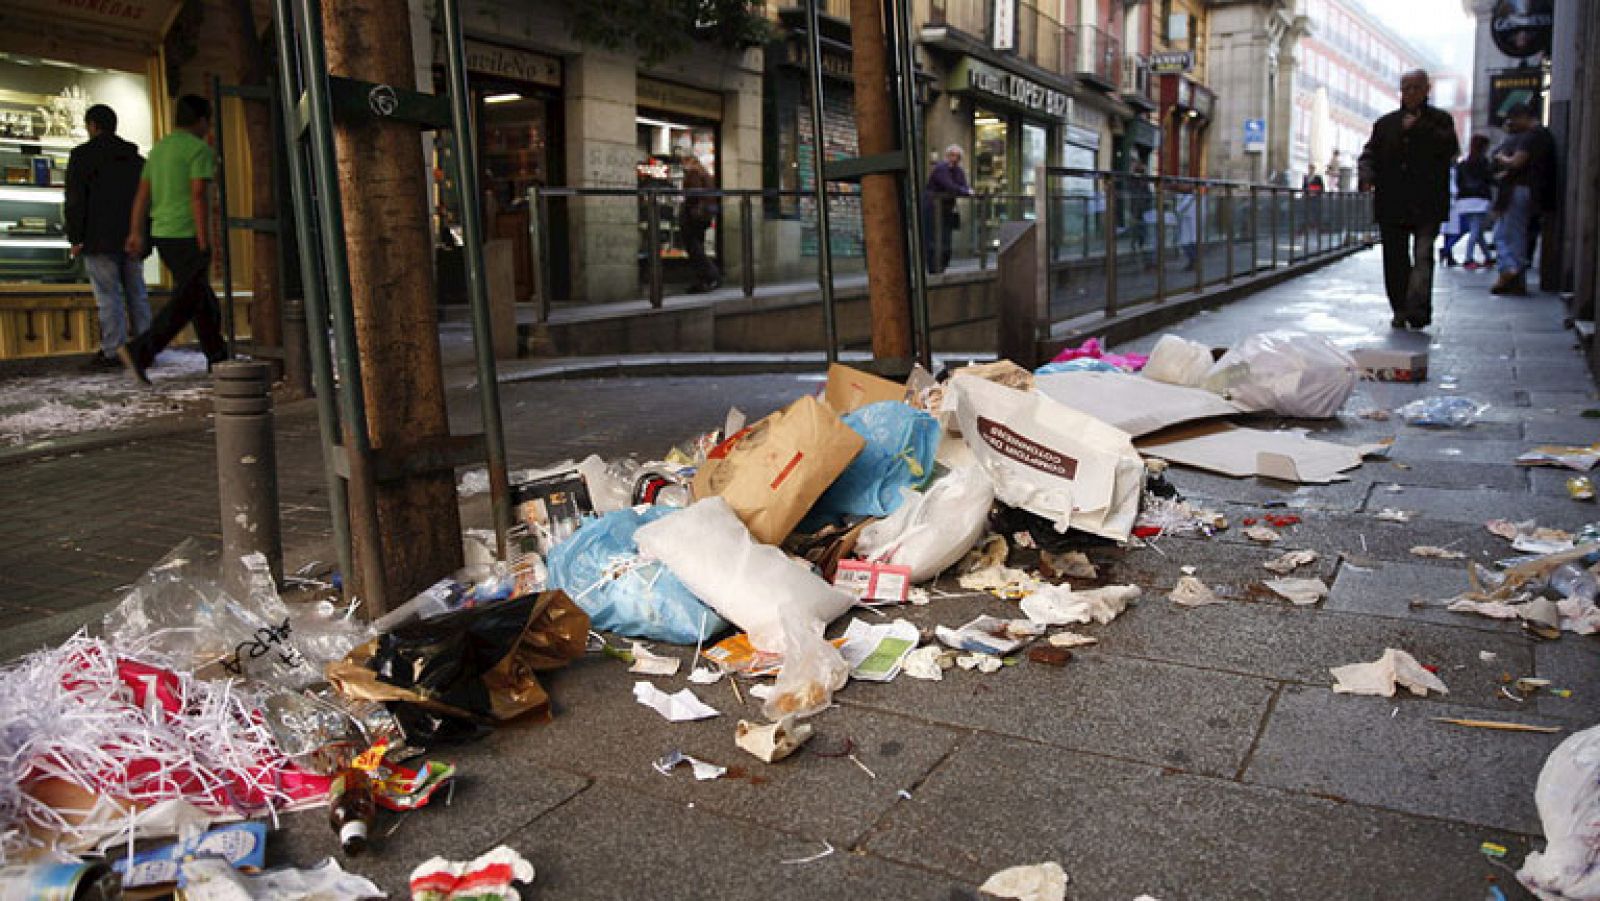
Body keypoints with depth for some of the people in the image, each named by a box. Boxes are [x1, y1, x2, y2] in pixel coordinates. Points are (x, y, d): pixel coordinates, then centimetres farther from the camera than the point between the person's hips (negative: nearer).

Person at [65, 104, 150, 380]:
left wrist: (75, 238, -6)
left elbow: (75, 200, -9)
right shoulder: (136, 158, 14)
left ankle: (114, 351, -7)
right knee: (135, 292, 8)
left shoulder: (82, 155, -3)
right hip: (132, 239, 5)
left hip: (100, 240, -5)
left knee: (108, 295, -5)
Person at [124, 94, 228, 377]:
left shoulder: (159, 149, 15)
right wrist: (204, 245, -18)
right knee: (185, 303, -7)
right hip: (188, 236, -8)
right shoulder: (200, 150, -9)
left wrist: (135, 234, 12)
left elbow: (143, 193, 13)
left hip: (162, 236, 9)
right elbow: (199, 197, -17)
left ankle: (217, 357, 20)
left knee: (203, 297, 16)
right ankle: (141, 351, -18)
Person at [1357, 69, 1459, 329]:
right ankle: (1400, 311, 14)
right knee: (1395, 260, 6)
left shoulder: (1440, 120, 8)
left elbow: (1451, 149, -8)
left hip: (1427, 205, -3)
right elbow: (1369, 153, 12)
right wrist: (1367, 174, -9)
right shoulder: (1385, 123, 16)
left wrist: (1419, 128, -10)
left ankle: (1417, 308, -21)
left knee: (1423, 256, -14)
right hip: (1392, 205, 3)